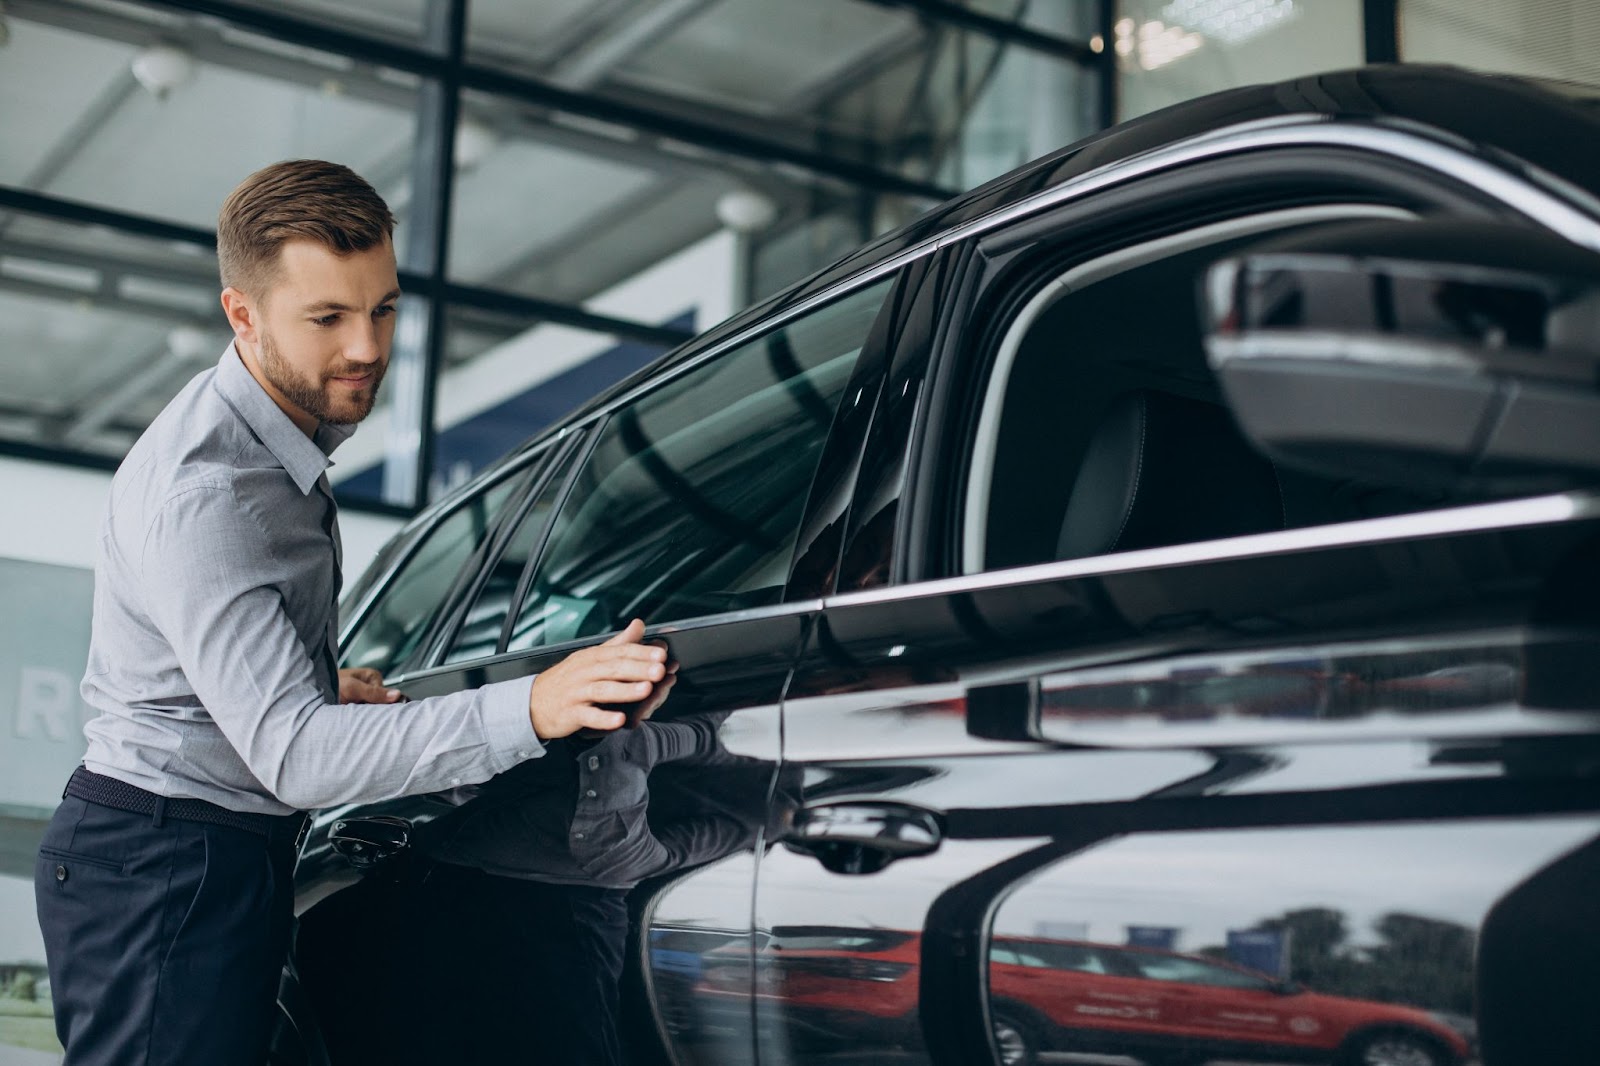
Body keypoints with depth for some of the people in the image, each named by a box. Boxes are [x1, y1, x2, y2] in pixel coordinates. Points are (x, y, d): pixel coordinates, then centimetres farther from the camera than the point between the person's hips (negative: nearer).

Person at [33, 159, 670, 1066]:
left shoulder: (284, 439, 9)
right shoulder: (202, 494, -23)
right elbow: (292, 753, -31)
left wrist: (321, 688, 9)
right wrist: (531, 710, -40)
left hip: (226, 861, 10)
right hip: (162, 871, -10)